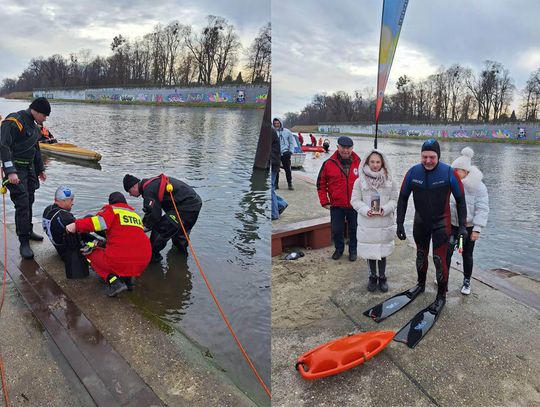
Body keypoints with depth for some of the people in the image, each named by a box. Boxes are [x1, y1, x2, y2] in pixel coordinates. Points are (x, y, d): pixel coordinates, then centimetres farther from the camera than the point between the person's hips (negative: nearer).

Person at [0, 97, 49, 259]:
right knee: (22, 204, -10)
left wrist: (41, 169, 27)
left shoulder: (33, 125, 14)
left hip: (29, 168, 9)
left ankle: (28, 231, 31)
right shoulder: (14, 121, -15)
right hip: (16, 169, -9)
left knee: (29, 202, 15)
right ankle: (24, 243, -6)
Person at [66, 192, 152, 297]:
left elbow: (99, 221, -14)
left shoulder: (112, 209, 7)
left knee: (91, 253, 22)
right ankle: (127, 278, 13)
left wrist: (76, 225, -6)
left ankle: (113, 280, 0)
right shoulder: (136, 215, 25)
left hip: (120, 262, -6)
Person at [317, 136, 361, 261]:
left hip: (355, 205, 0)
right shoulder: (329, 164, -4)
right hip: (336, 205, 0)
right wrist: (324, 201, -1)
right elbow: (321, 184, 2)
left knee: (354, 229, 12)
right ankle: (339, 249, 33)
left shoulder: (359, 163, -2)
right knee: (336, 230, 10)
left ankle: (353, 250, 32)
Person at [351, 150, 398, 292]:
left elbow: (394, 200, 1)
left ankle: (382, 277, 29)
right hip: (367, 224, 0)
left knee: (382, 252, 11)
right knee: (370, 252, 10)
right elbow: (355, 200, -3)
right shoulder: (360, 181, -5)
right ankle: (372, 277, 30)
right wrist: (366, 210, -18)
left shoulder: (389, 181, -2)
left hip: (385, 223, 0)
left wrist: (385, 209, -17)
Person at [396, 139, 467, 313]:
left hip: (440, 223, -3)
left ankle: (441, 295, 17)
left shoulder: (449, 173, -19)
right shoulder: (413, 172, -12)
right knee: (421, 255, 18)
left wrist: (462, 226, -11)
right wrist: (400, 224, -6)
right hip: (420, 221, 3)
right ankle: (421, 284, 42)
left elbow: (460, 200, -9)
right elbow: (403, 198, -3)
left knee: (439, 259, -2)